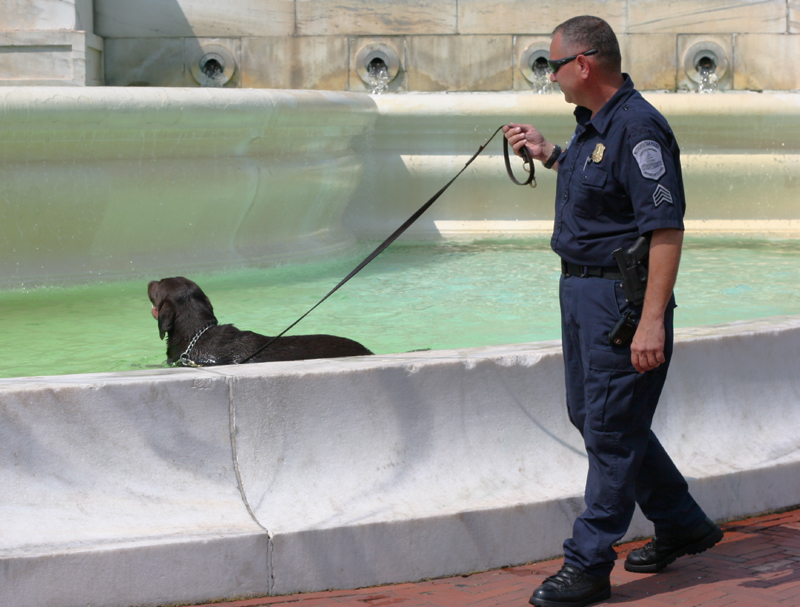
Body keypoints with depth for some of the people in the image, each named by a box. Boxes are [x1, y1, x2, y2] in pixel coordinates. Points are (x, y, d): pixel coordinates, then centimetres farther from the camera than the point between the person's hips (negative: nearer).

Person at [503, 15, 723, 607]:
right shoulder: (593, 124, 11)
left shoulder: (638, 127, -20)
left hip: (621, 295, -11)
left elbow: (667, 229, -25)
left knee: (611, 429, -3)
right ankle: (683, 525, 31)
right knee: (592, 415, 18)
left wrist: (652, 320, -28)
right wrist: (549, 154, 21)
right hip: (580, 290, 11)